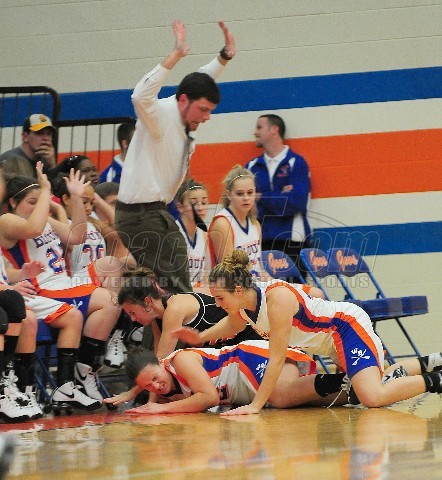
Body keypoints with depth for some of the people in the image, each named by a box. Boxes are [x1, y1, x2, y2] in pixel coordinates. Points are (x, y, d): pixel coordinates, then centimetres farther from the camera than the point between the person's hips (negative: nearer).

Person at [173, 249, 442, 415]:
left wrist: (256, 405, -34)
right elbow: (232, 325, 18)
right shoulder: (241, 306, -10)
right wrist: (200, 338, 1)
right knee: (367, 383, 26)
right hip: (329, 341, 9)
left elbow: (277, 358, -34)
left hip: (349, 324, -9)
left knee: (372, 397, -25)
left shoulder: (277, 297, -35)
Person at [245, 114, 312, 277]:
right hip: (260, 242, 4)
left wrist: (263, 198, -5)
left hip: (291, 242, -4)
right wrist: (279, 198, -9)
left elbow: (296, 202, -12)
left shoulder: (296, 163, 1)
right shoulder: (252, 166, 14)